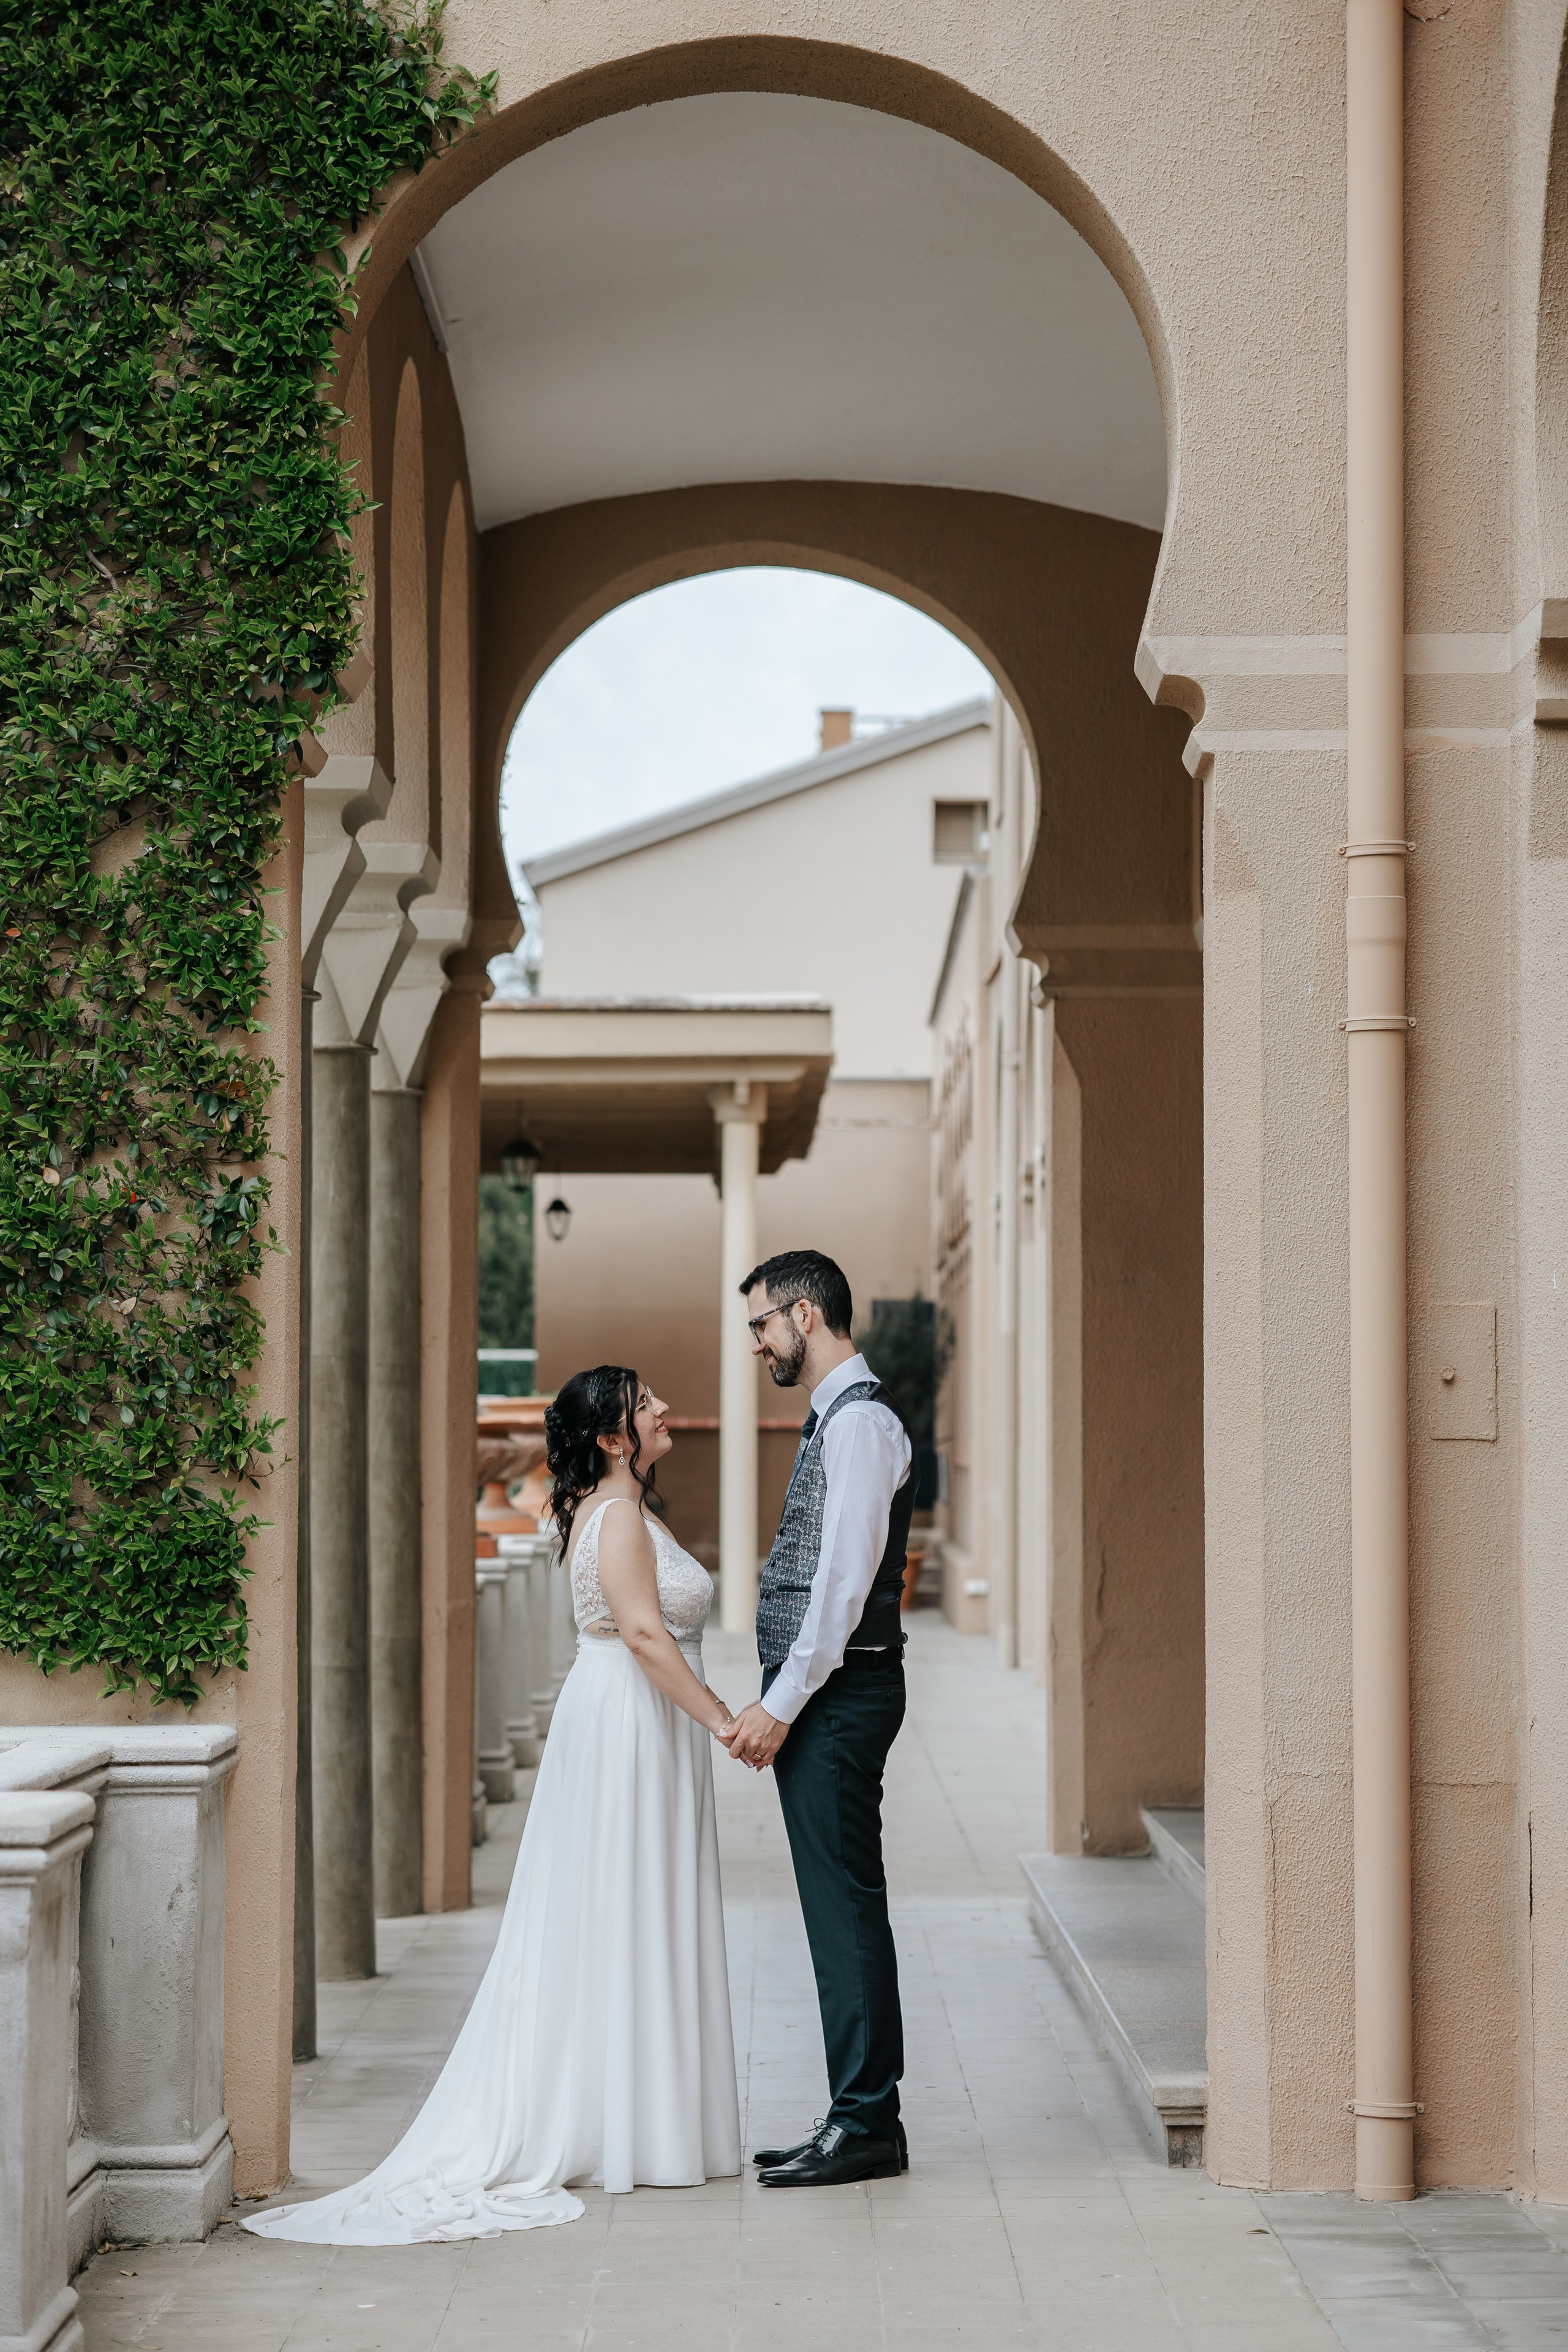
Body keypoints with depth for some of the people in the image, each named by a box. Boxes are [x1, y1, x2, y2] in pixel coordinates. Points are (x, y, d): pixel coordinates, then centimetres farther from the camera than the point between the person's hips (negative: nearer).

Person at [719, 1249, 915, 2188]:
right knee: (838, 1906, 11)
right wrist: (781, 1702, 18)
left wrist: (783, 1703, -19)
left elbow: (846, 1577, -20)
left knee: (846, 1904, -7)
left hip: (838, 1693, -10)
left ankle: (865, 2126, -4)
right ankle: (861, 2118, 16)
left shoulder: (861, 1420, -14)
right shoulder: (837, 1417, 18)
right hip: (818, 1697, 10)